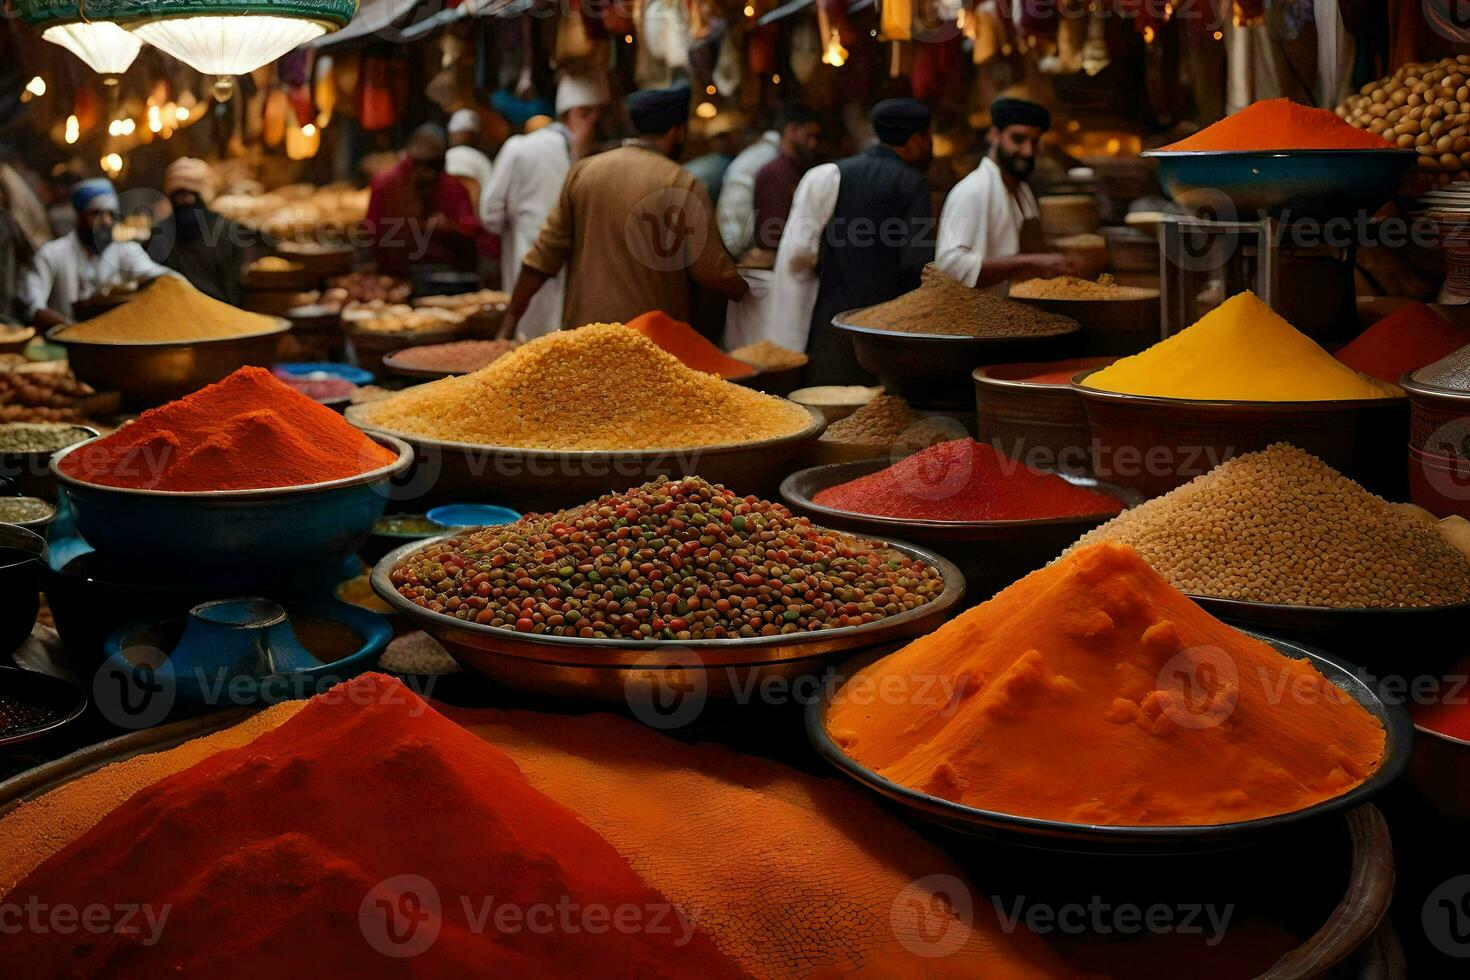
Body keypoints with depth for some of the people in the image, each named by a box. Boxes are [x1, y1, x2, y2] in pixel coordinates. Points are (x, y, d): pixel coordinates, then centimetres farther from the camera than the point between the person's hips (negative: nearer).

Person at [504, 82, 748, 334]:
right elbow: (711, 272, -5)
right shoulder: (683, 185, -6)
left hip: (583, 325, 4)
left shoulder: (581, 172, 6)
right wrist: (749, 293, 15)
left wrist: (512, 316, 10)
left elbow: (545, 254, 5)